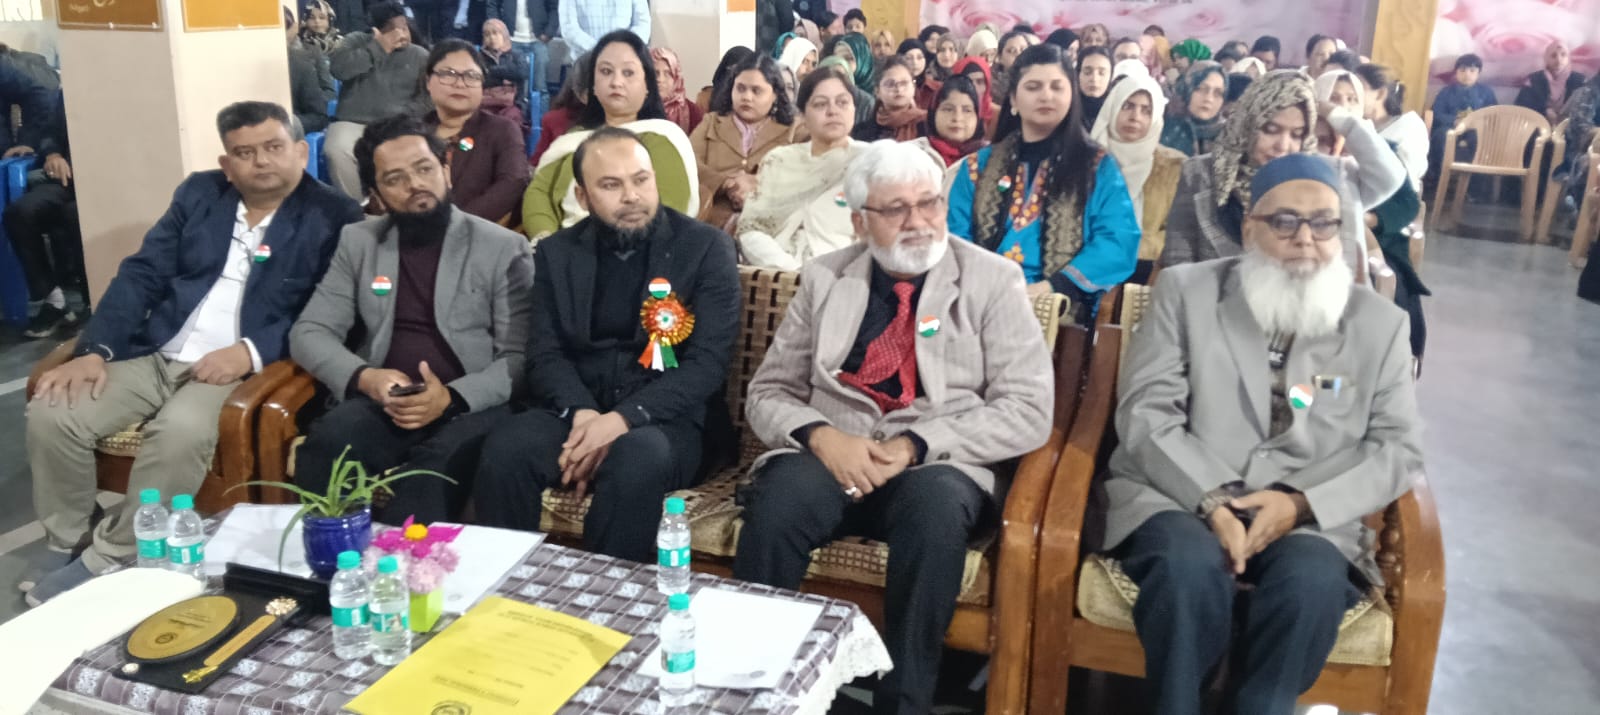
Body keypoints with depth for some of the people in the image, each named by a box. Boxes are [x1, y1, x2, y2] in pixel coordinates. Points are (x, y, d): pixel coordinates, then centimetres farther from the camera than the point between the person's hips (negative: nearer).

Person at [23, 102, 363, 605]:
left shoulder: (335, 218, 0)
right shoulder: (199, 192, 14)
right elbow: (141, 274, 9)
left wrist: (252, 351, -22)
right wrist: (94, 350, -5)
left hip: (243, 369, -5)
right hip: (154, 355, 5)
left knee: (181, 431, -34)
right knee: (49, 413, -15)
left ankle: (109, 560, -13)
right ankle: (69, 547, 6)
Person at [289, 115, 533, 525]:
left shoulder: (503, 248, 3)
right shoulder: (358, 243, 14)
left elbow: (520, 358, -2)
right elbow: (308, 334, 10)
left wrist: (452, 397, -19)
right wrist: (364, 377, -11)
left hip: (471, 406, -3)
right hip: (383, 403, 3)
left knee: (439, 464, -35)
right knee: (326, 445, -29)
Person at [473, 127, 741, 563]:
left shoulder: (706, 248, -1)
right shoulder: (557, 253, 10)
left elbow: (708, 362, -10)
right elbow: (544, 353, 4)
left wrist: (624, 418, -22)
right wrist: (581, 412, -17)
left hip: (667, 419, -3)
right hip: (574, 411, 3)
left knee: (638, 458, -36)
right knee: (505, 448, -27)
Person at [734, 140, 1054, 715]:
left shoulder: (993, 280, 2)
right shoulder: (825, 278, 9)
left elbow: (1027, 410, -5)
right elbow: (768, 392, 9)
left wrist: (916, 445, -17)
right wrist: (820, 434, -14)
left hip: (941, 468, -1)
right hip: (830, 457, 2)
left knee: (936, 505, -36)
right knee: (779, 495, -32)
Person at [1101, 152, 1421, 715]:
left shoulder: (1379, 323, 11)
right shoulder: (1186, 290, 5)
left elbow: (1397, 446, 6)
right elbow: (1145, 414, -2)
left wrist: (1301, 502, -11)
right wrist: (1210, 501, -17)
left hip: (1308, 518, 2)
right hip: (1176, 498, -1)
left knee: (1314, 578, -32)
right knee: (1191, 563, -34)